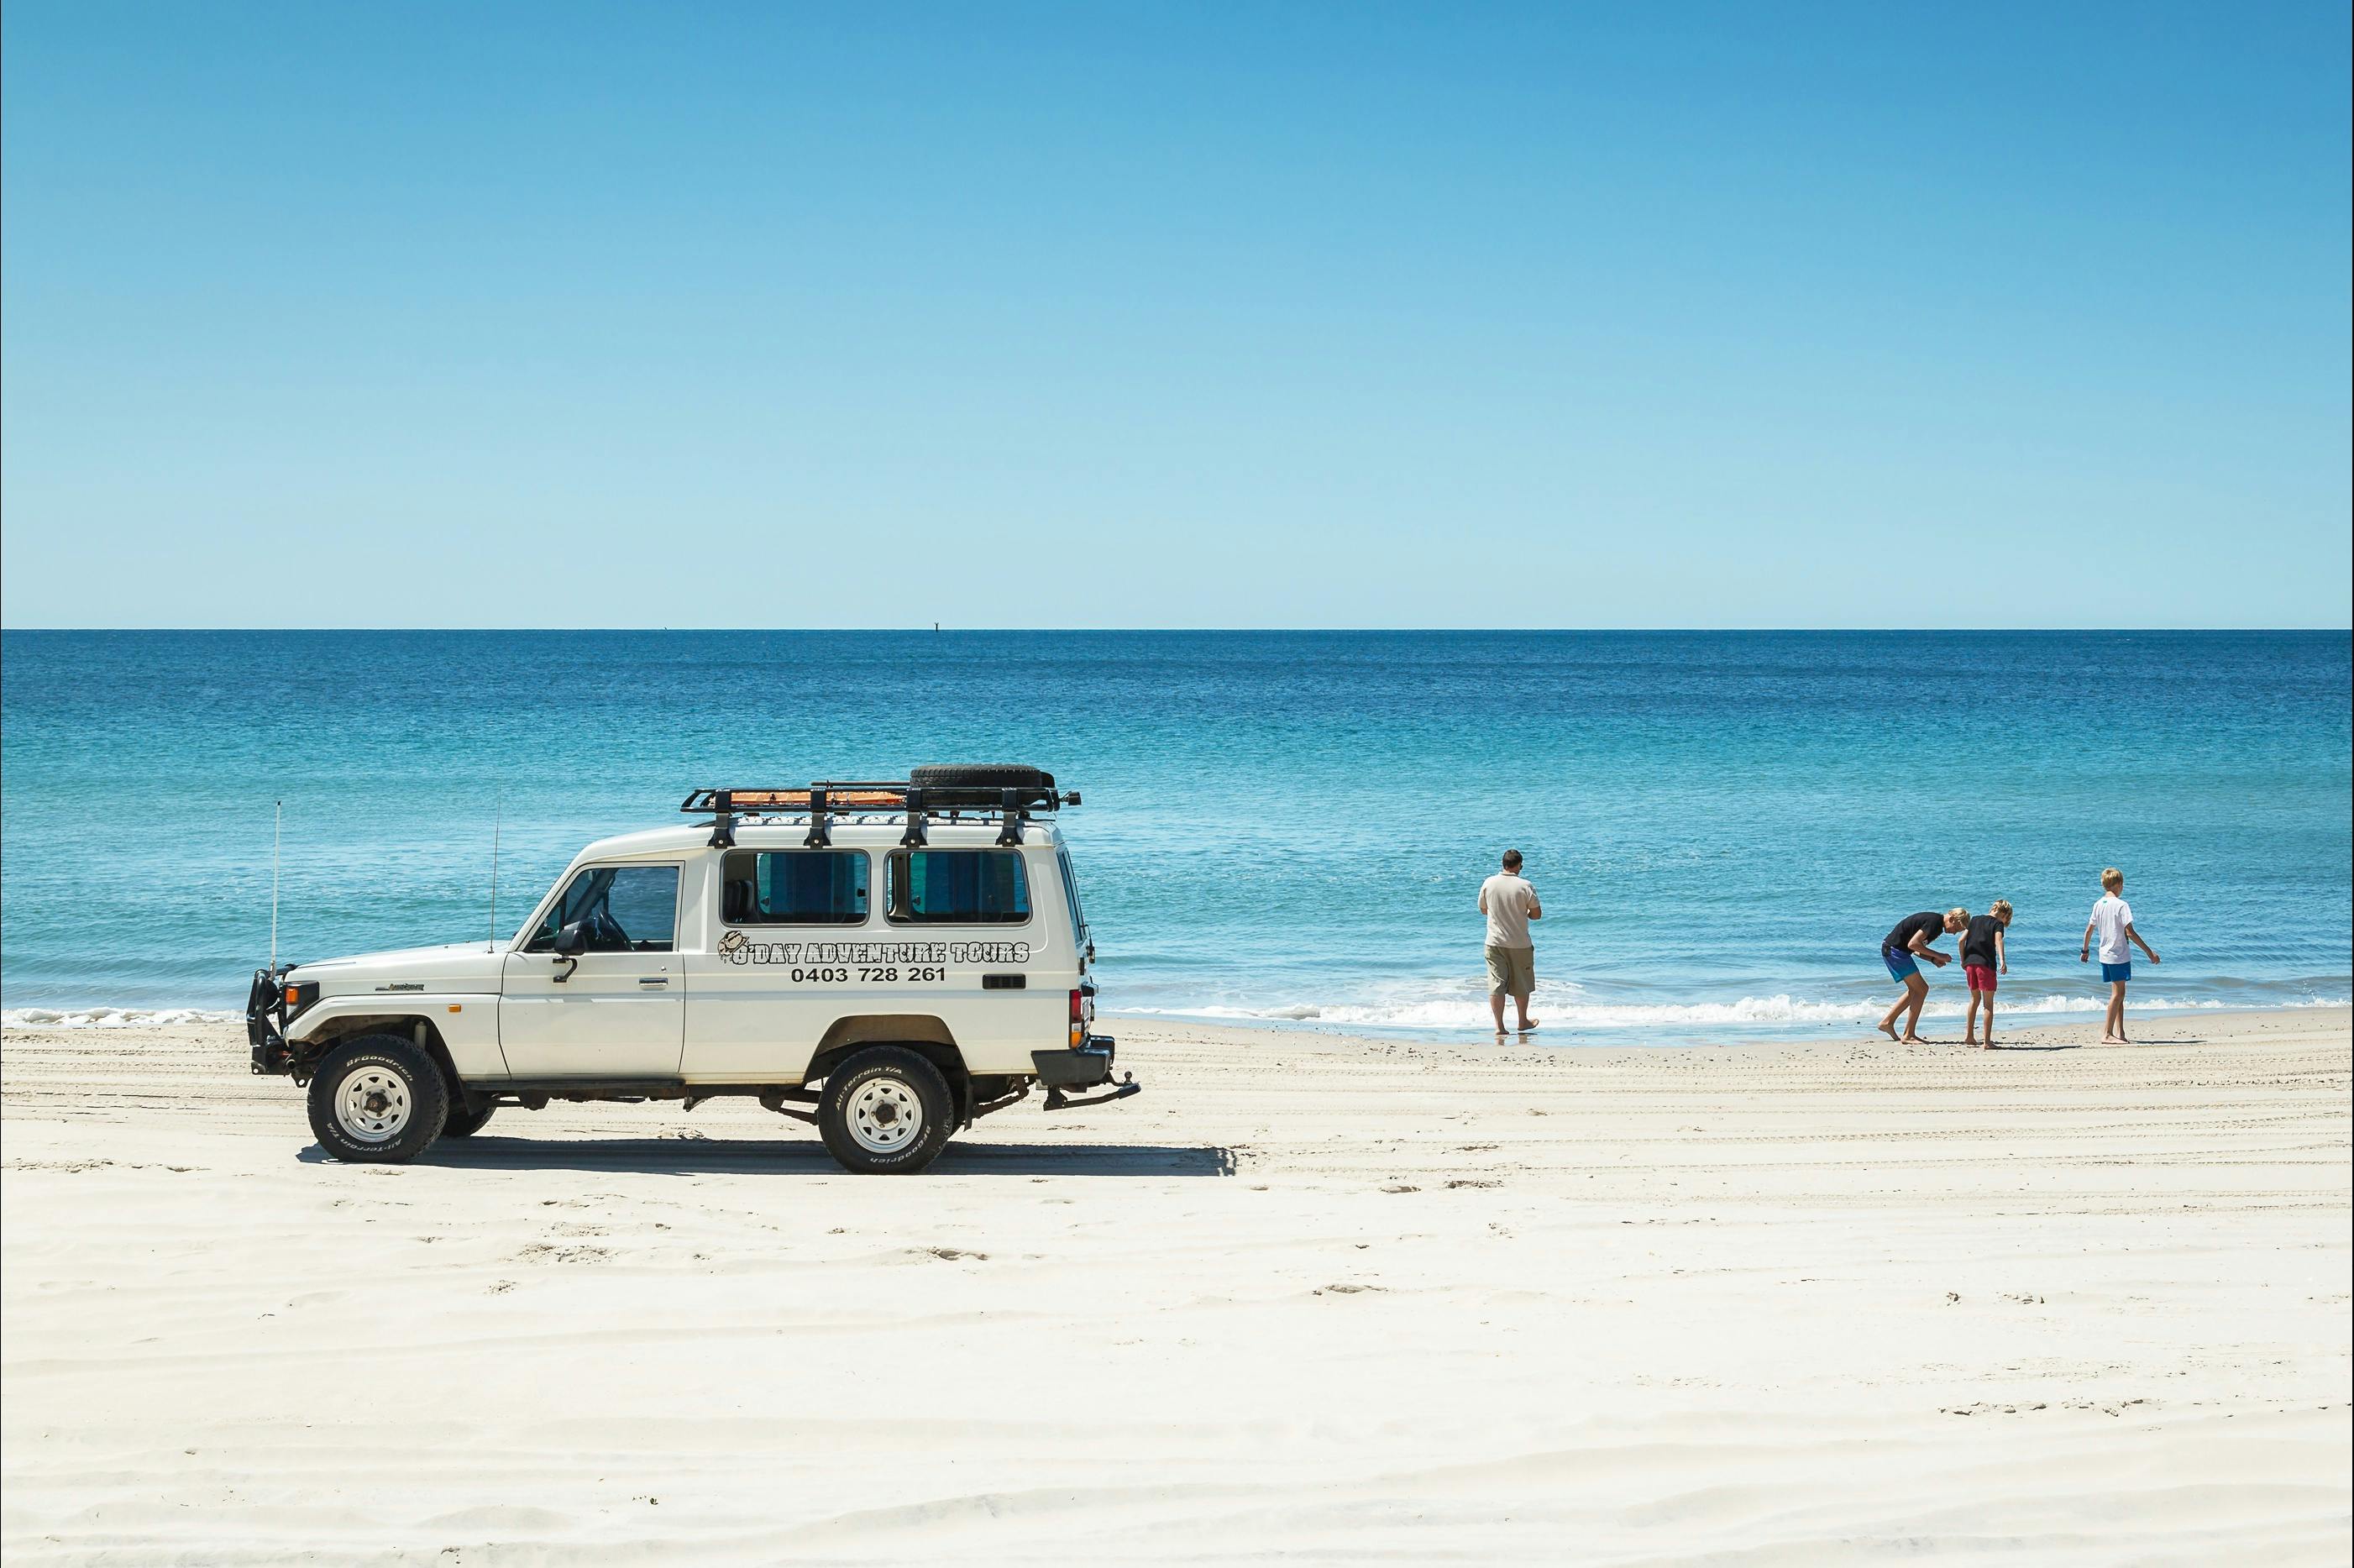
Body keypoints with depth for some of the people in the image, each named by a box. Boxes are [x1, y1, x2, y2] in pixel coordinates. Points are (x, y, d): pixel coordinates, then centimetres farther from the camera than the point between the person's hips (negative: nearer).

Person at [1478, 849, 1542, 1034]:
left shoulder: (1489, 884, -4)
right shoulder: (1525, 886, -12)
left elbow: (1483, 910, 10)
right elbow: (1537, 914, -7)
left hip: (1495, 942, 1)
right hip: (1520, 943, -1)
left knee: (1496, 984, 2)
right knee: (1521, 985, 15)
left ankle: (1499, 1025, -5)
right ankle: (1523, 1022, 29)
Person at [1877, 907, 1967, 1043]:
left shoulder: (1937, 923, 15)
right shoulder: (1935, 921, -18)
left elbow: (1916, 950, 18)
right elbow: (1913, 944, -25)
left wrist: (1933, 959, 1)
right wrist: (1937, 955, -17)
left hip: (1892, 950, 10)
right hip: (1894, 950, -10)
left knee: (1915, 990, 15)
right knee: (1920, 990, -9)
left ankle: (1887, 1022, 21)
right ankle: (1908, 1036, -8)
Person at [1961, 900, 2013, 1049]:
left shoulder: (1975, 920, 15)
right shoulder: (1997, 924, -1)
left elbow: (1961, 940, 11)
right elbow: (1998, 941, -20)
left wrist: (1963, 960, 19)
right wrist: (2002, 961, -32)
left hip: (1970, 963, 5)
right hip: (1986, 964, -5)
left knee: (1975, 998, 23)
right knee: (1988, 1003, 1)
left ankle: (1969, 1036, 24)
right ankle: (1987, 1042, -4)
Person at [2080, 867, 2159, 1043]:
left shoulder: (2098, 905, 7)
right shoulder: (2121, 905, -14)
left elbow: (2089, 930, 14)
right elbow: (2130, 933, -18)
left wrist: (2085, 951, 29)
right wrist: (2149, 951, -13)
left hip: (2105, 955, 8)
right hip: (2120, 956, -8)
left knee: (2119, 994, 14)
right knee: (2117, 994, -5)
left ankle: (2120, 1033, 13)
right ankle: (2107, 1034, -9)